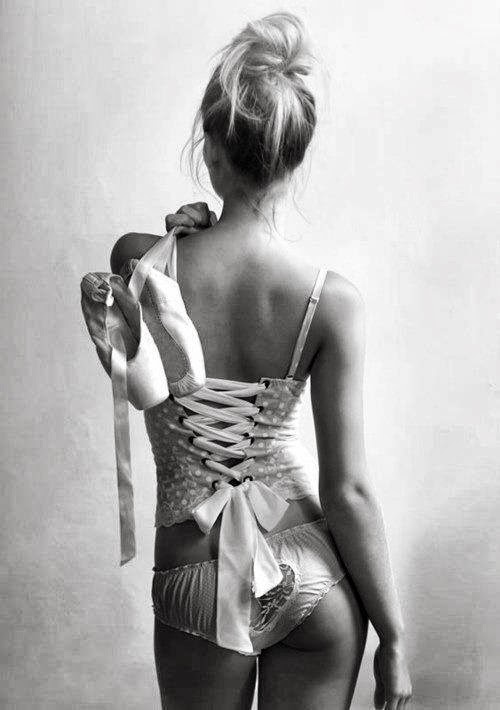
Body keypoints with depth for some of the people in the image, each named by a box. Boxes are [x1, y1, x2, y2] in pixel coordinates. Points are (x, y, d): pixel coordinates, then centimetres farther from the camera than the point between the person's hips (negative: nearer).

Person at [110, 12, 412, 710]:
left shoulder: (138, 261, -14)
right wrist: (394, 636, -1)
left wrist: (181, 240, -2)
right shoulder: (333, 300, -16)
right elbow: (348, 493, -13)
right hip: (314, 574, 0)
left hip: (198, 574, 1)